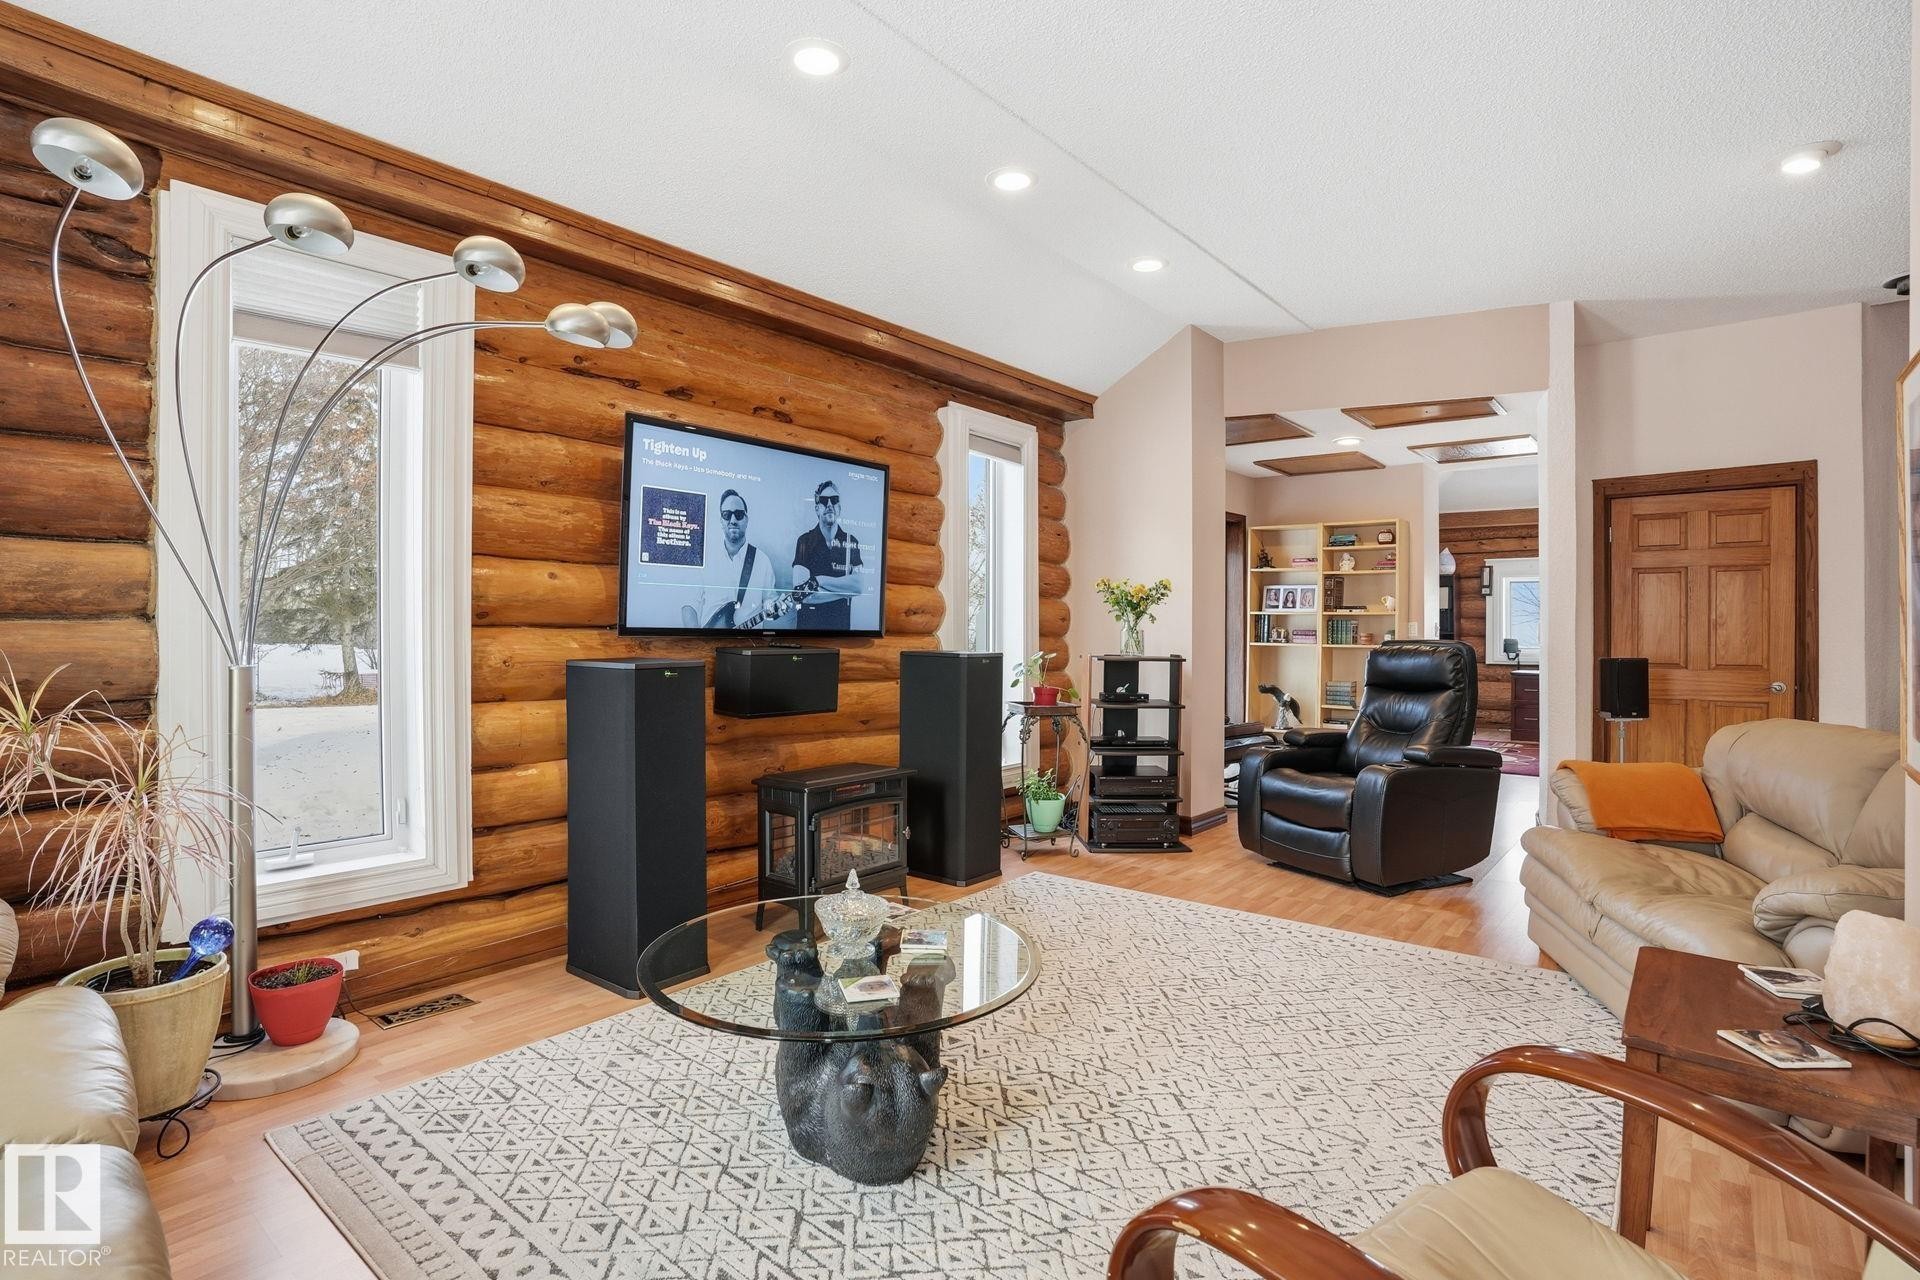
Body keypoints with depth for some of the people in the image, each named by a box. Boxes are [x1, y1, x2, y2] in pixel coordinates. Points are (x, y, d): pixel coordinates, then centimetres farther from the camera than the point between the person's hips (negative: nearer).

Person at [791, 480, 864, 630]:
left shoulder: (851, 542, 1)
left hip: (841, 623, 2)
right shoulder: (805, 541, -5)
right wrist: (845, 590, -13)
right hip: (809, 624, -1)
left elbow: (859, 586, -12)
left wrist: (819, 580, -16)